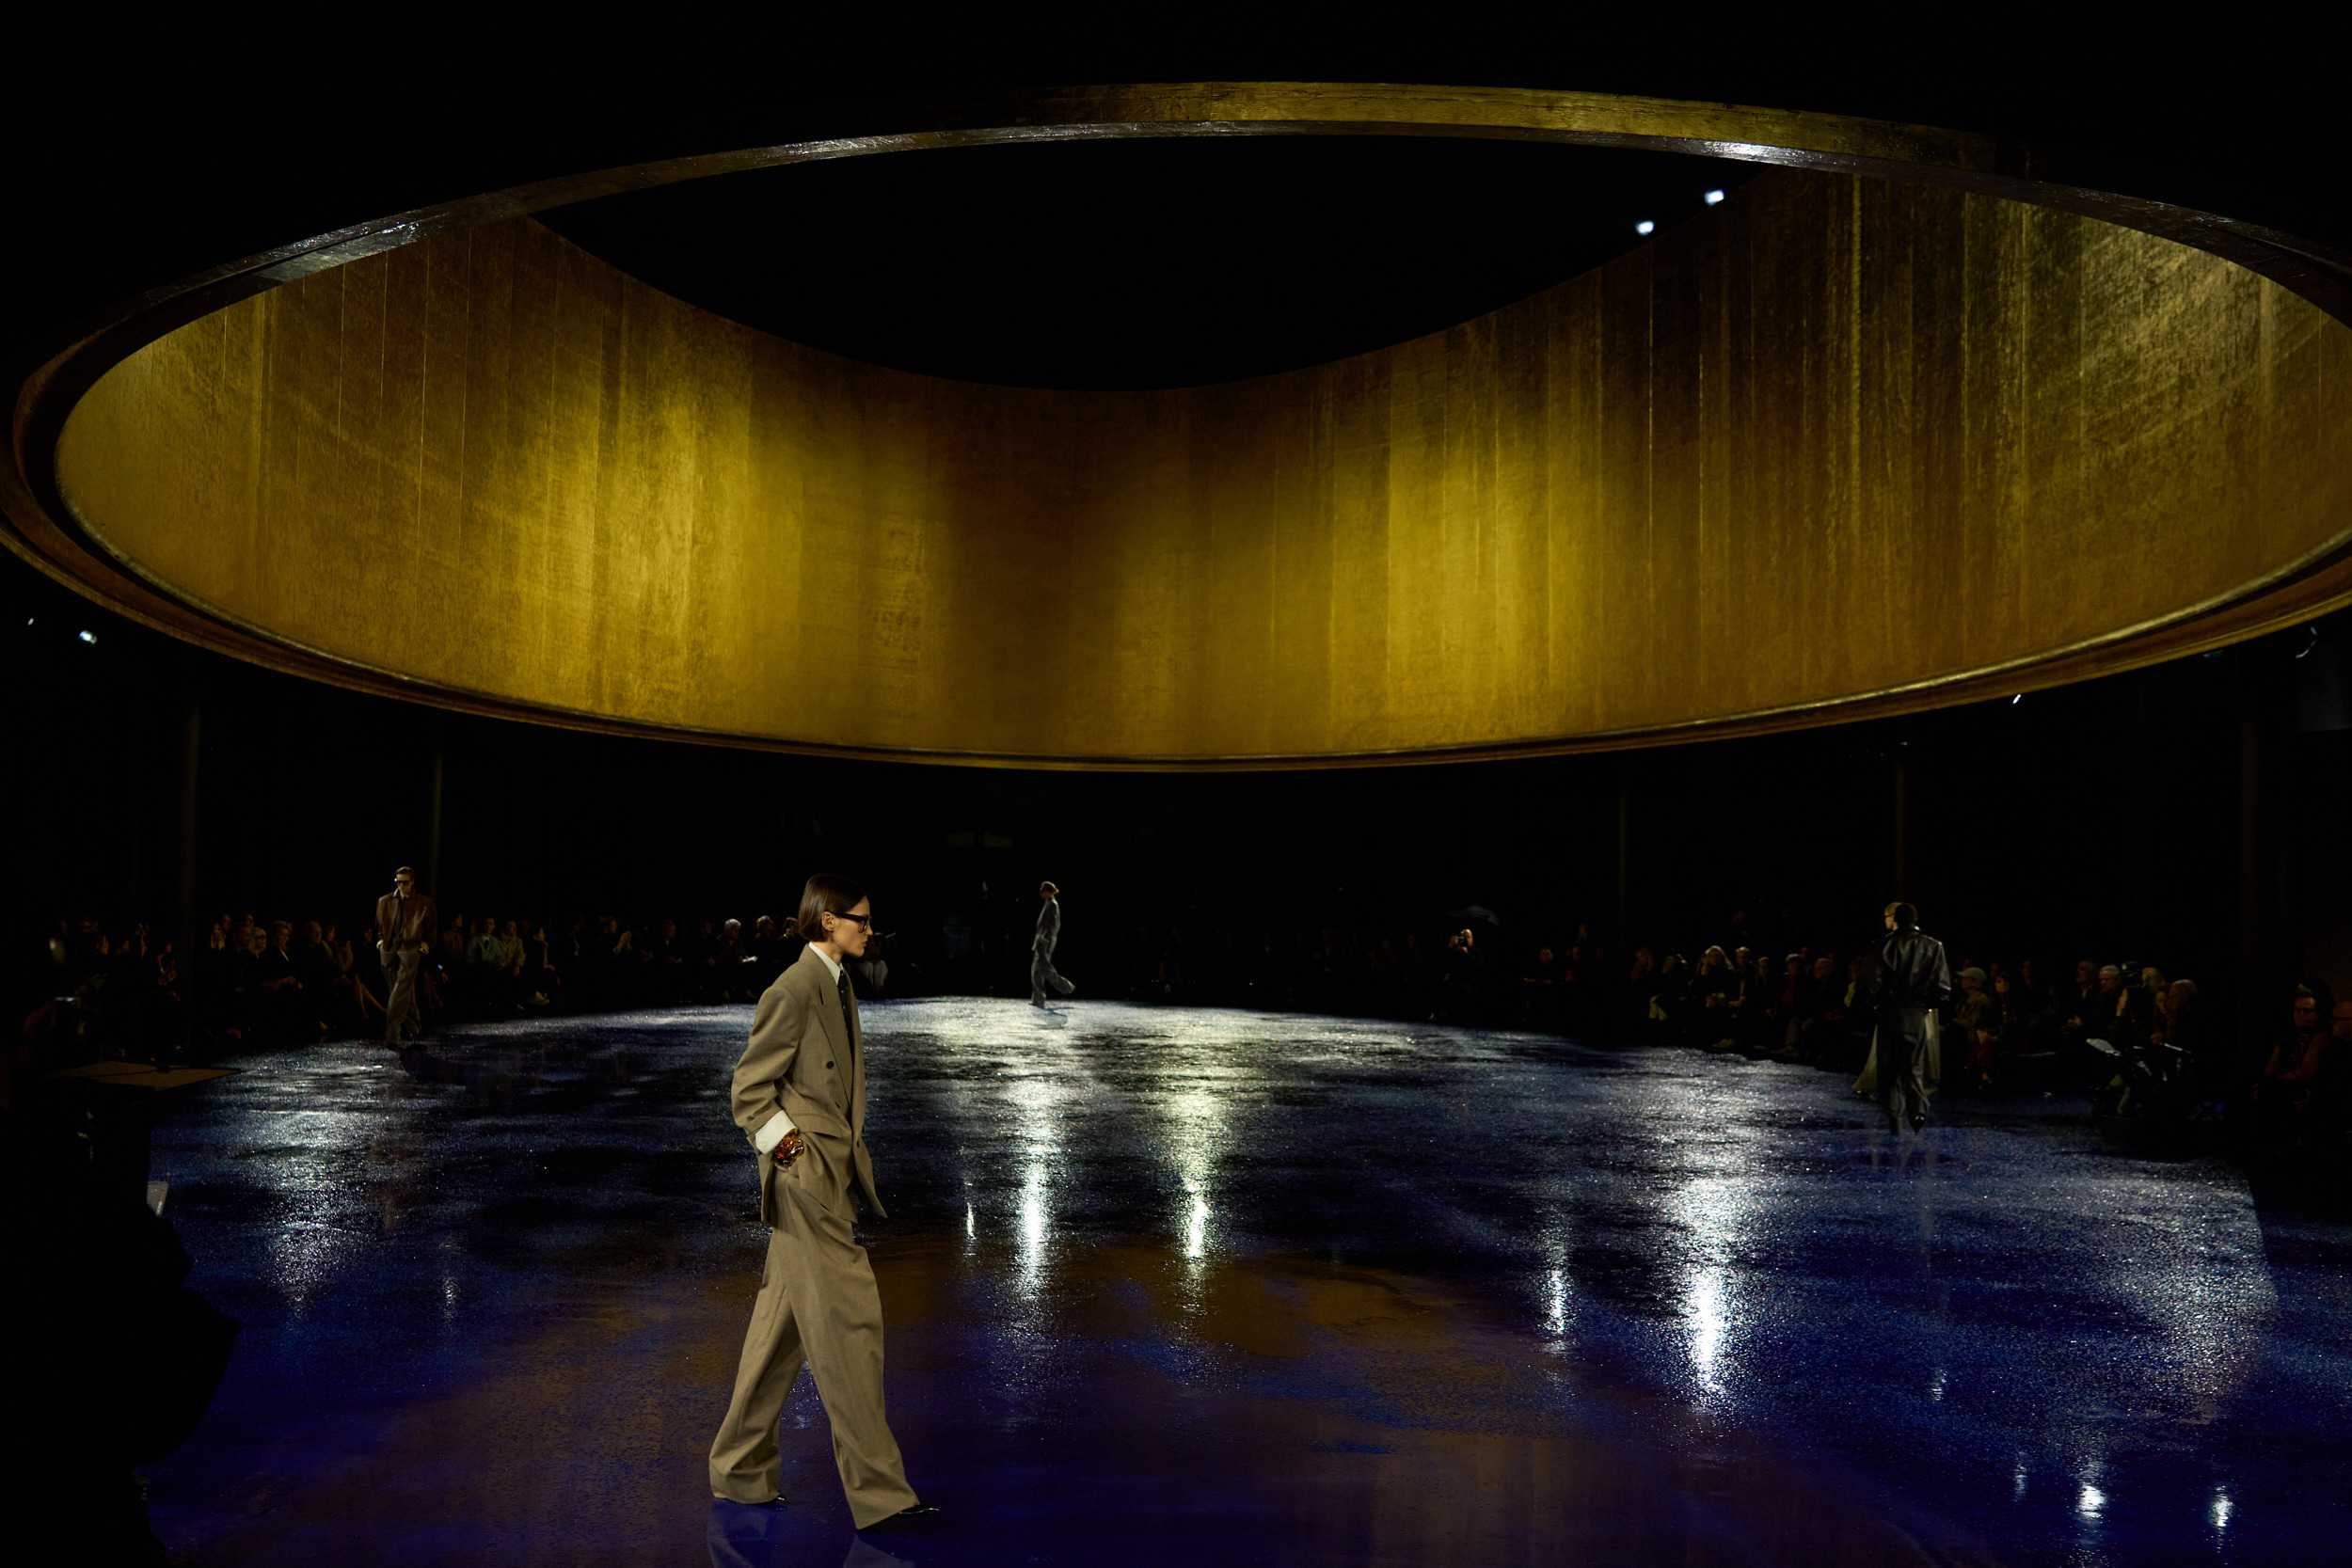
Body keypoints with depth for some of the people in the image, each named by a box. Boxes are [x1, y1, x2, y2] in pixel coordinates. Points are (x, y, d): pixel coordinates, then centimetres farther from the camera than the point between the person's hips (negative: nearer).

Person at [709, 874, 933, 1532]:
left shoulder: (841, 987, 14)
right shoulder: (792, 992, -15)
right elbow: (750, 1091, -12)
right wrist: (790, 1151, -14)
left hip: (834, 1175, 9)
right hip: (805, 1179, -9)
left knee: (782, 1325, 16)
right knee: (847, 1318, -7)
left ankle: (740, 1470, 28)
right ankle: (878, 1491, 0)